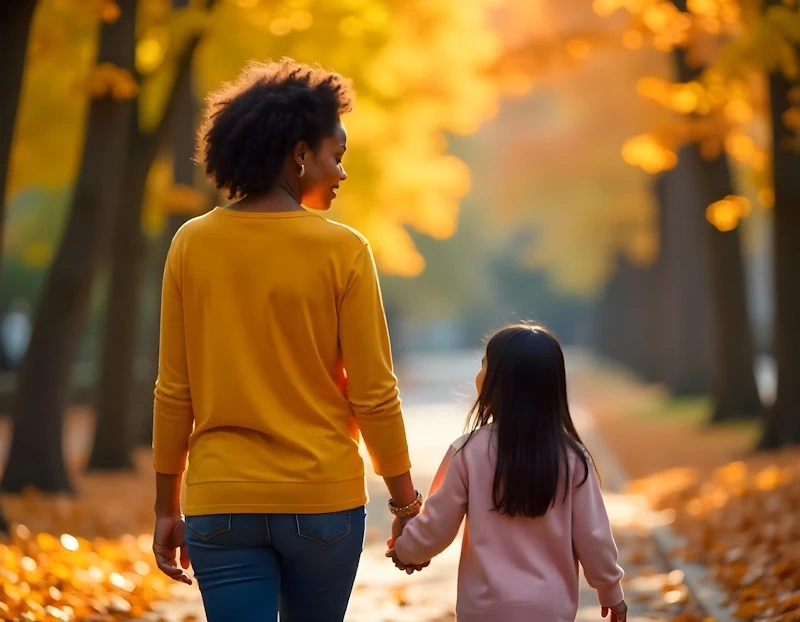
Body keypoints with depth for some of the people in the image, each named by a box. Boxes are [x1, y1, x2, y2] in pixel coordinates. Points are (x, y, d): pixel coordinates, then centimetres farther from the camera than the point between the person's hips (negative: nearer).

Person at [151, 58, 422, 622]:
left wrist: (167, 506, 9)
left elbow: (174, 392, 1)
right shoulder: (342, 250, -8)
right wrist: (406, 502, 4)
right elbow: (374, 393, -7)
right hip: (322, 499, -1)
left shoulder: (193, 245, -2)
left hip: (221, 505, 1)